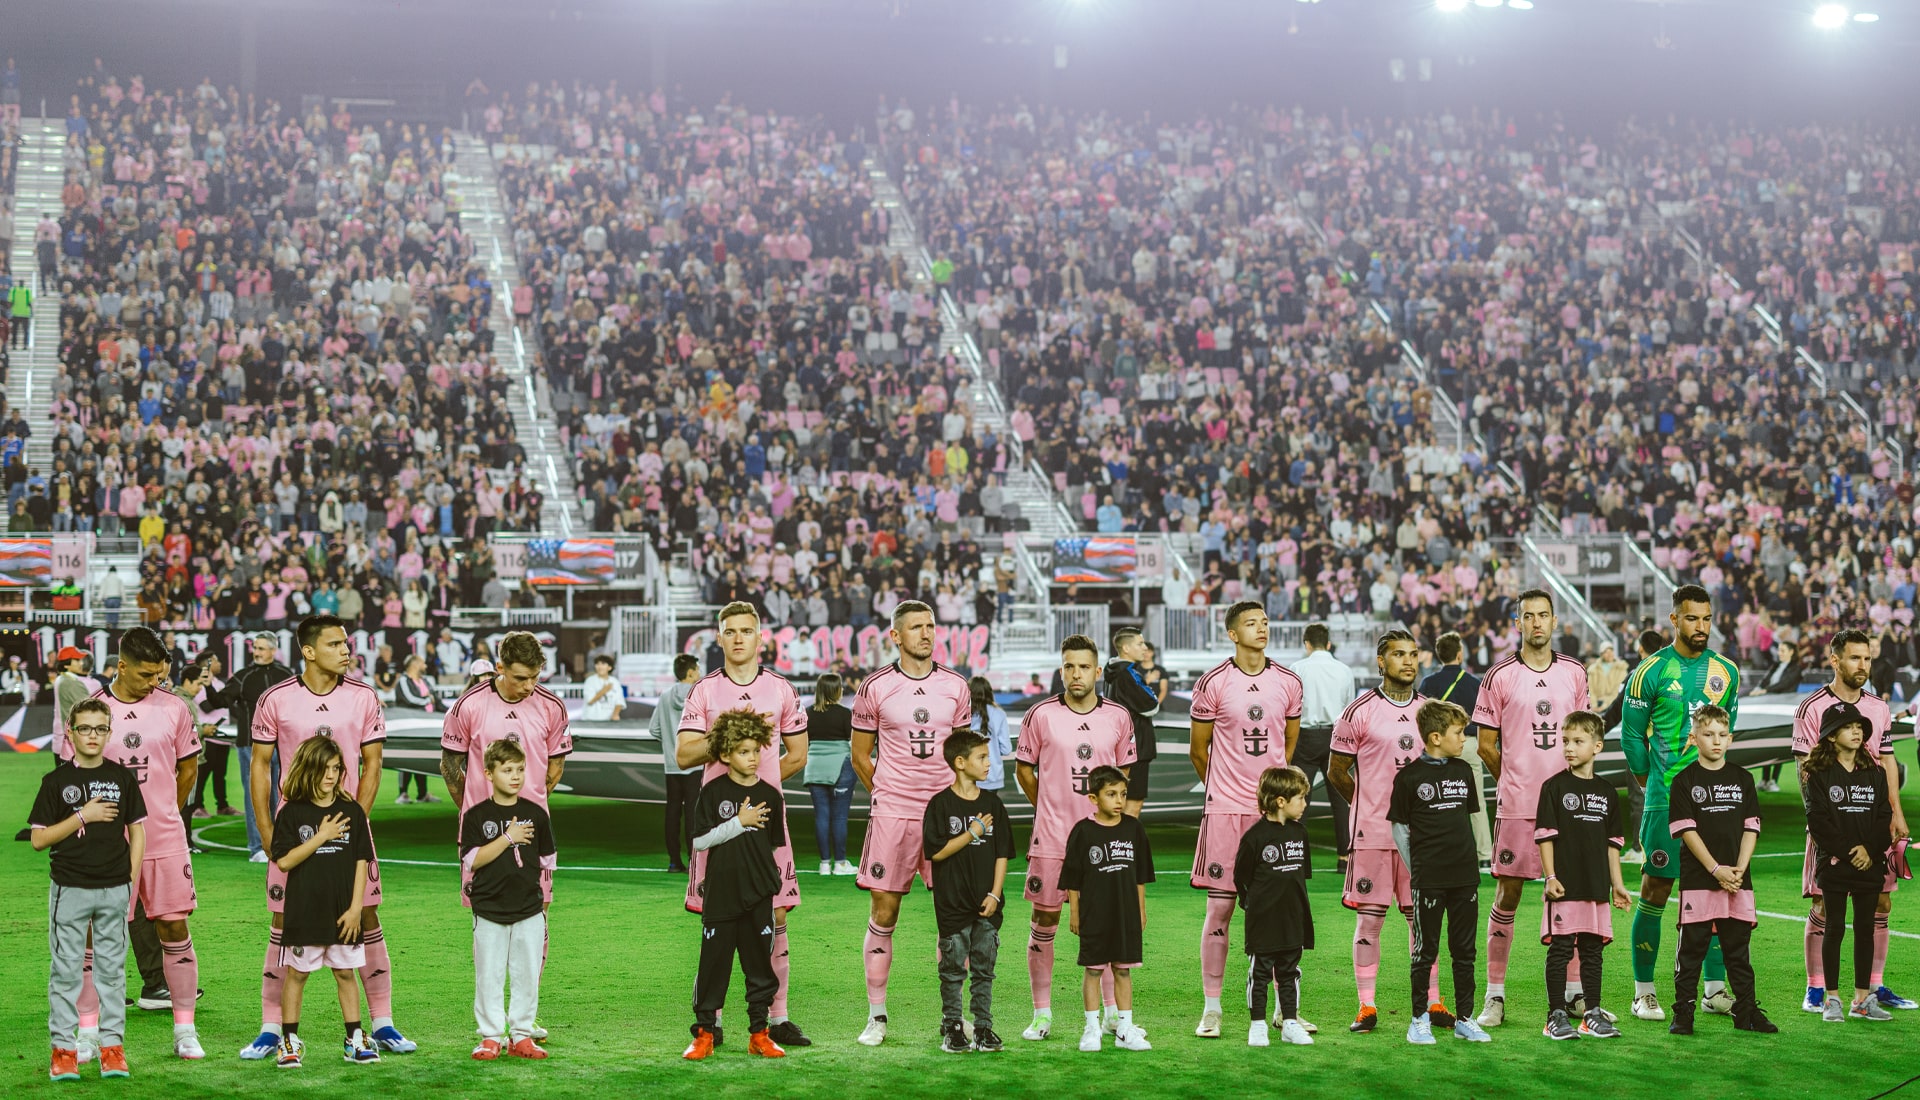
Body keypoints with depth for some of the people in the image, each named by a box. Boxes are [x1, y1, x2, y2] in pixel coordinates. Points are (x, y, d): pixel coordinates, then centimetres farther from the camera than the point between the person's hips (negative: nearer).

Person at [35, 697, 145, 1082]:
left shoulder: (123, 777, 5)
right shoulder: (57, 781, -1)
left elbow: (137, 830, 10)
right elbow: (39, 839, -4)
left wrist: (131, 881, 2)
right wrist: (83, 815, -12)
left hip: (114, 889, 2)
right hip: (69, 889, -2)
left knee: (111, 968, 6)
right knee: (66, 970, 1)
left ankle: (112, 1045, 11)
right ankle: (64, 1048, 7)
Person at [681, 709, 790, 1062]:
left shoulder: (770, 795, 4)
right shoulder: (713, 792, -2)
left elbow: (776, 847, 11)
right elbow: (699, 841, -7)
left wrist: (777, 888, 9)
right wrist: (739, 822, -14)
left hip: (759, 895, 2)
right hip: (721, 893, -2)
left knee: (760, 963, 7)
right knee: (714, 961, 2)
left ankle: (759, 1033, 16)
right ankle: (704, 1032, 12)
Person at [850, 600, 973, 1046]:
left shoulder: (956, 686, 7)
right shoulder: (875, 688, 0)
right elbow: (860, 756, 9)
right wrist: (890, 794, 7)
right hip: (891, 813, -2)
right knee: (883, 914, 0)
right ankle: (877, 1016, 9)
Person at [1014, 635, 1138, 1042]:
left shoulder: (1118, 717, 3)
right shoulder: (1041, 715, -3)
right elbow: (1024, 768, 7)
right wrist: (1050, 809, 9)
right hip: (1051, 838, -2)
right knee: (1044, 921, 3)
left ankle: (1112, 1012, 17)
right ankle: (1042, 1013, 13)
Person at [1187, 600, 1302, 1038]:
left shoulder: (1288, 683, 6)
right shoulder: (1213, 684, -4)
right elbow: (1198, 750, 6)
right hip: (1225, 809, -3)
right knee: (1220, 908, 0)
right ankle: (1211, 1009, 7)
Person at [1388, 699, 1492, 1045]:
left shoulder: (1463, 771, 8)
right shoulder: (1409, 776, -7)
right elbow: (1399, 827, -1)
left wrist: (1471, 862, 12)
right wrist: (1416, 869, -2)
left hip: (1465, 877, 5)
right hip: (1429, 880, -5)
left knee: (1464, 951, 9)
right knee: (1426, 951, 3)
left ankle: (1465, 1019, 17)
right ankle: (1419, 1019, 13)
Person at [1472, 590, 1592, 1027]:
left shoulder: (1574, 673, 9)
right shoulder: (1500, 677, -2)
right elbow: (1486, 745, 2)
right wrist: (1519, 781, 6)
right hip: (1516, 806, -3)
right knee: (1507, 896, -1)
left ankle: (1574, 991, 17)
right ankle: (1495, 995, 6)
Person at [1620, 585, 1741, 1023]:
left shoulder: (1726, 671, 8)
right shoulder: (1652, 671, -5)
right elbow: (1631, 733, 2)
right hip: (1666, 801, -4)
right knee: (1655, 892, -2)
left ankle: (1715, 990, 13)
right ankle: (1644, 991, 5)